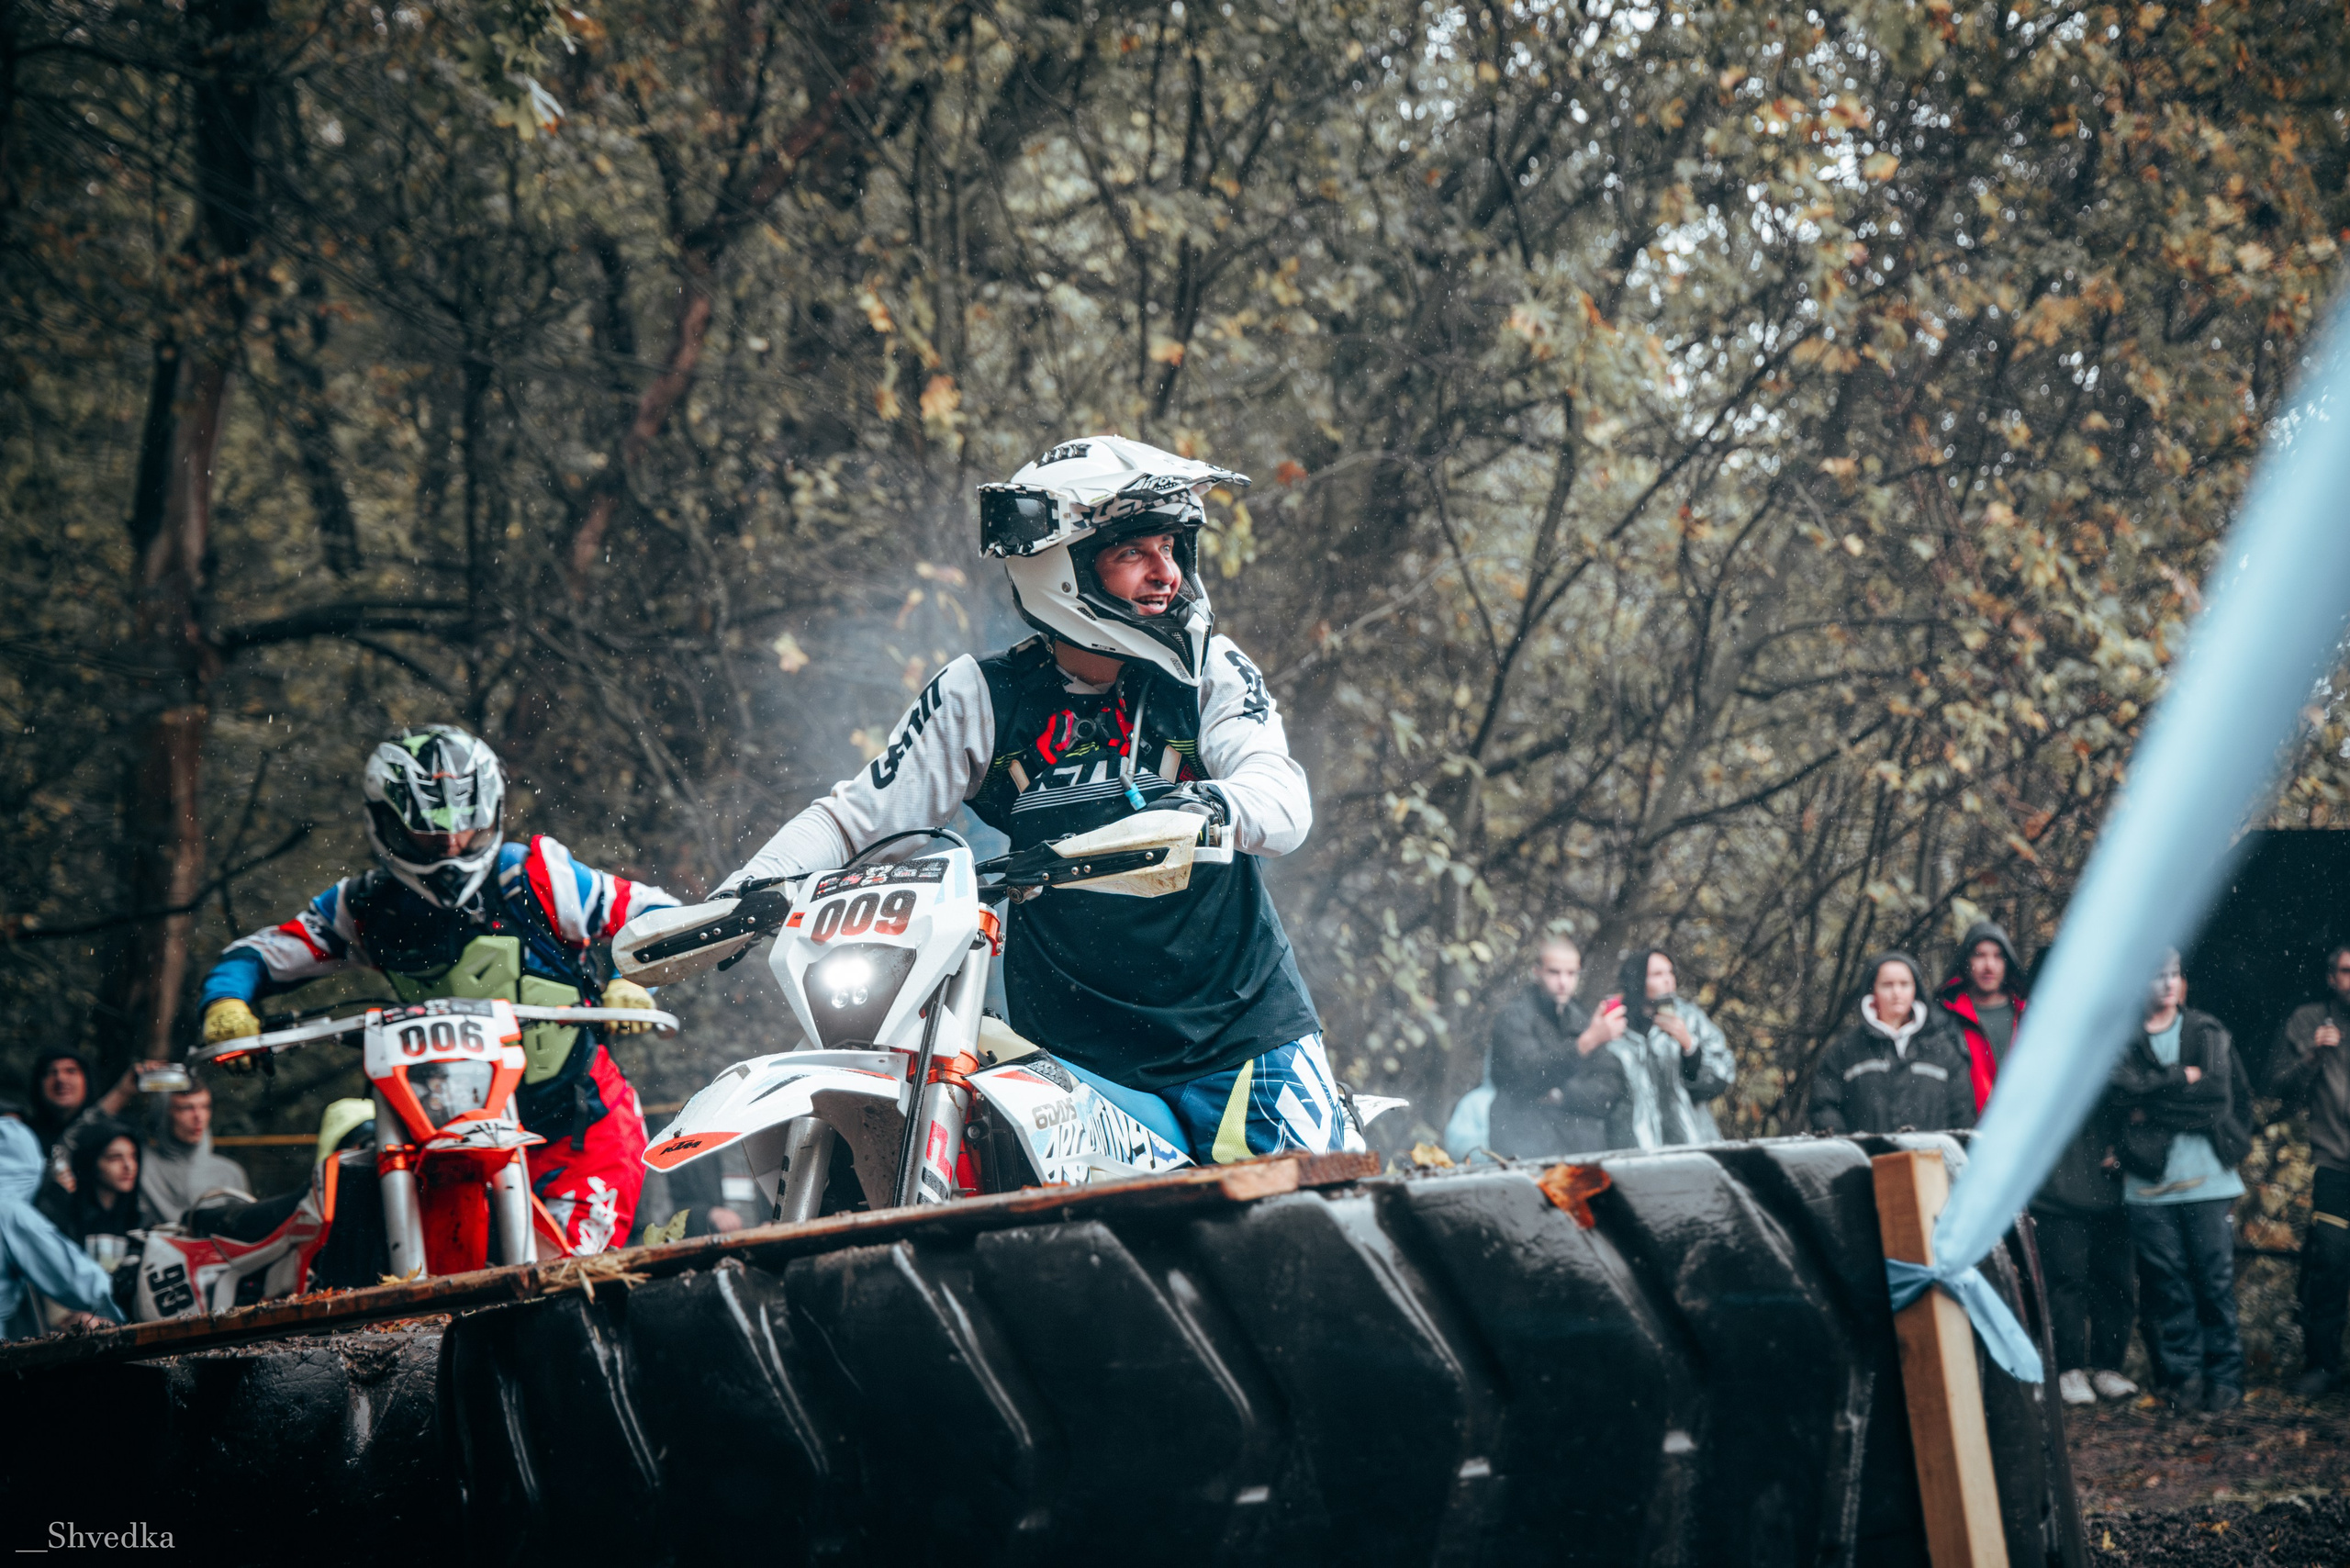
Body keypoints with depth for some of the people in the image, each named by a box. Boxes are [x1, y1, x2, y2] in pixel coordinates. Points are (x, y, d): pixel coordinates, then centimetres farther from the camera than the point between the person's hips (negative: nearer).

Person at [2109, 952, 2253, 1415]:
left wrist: (2154, 1103, -5)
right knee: (2166, 1282, -1)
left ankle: (2224, 1377, 5)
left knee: (2216, 1280, -2)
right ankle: (2183, 1376, 7)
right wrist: (2182, 1078, -9)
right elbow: (2123, 1089, -11)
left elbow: (2220, 1094, -1)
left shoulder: (2207, 1032, 10)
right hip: (2149, 1182, 0)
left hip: (2207, 1180, 0)